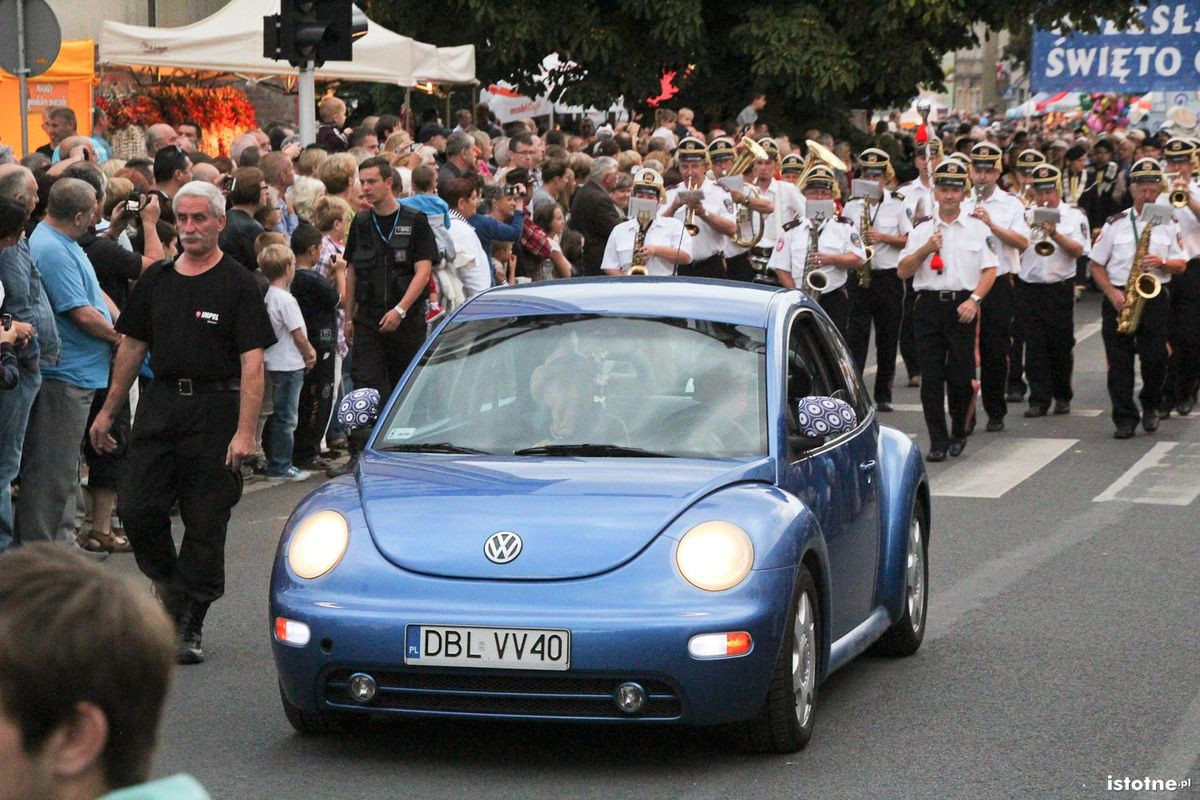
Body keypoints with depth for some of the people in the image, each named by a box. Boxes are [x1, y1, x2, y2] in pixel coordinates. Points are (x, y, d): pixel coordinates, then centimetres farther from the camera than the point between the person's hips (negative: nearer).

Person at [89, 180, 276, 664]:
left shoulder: (238, 284, -4)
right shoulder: (157, 279, 11)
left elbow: (252, 361, -10)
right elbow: (132, 347, 18)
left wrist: (245, 431, -19)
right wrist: (108, 410, 14)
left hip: (216, 410, -4)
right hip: (158, 404, 4)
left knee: (206, 522, -1)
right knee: (136, 509, -4)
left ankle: (189, 628, 8)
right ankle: (169, 585, 23)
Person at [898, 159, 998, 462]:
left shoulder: (977, 228, 6)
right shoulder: (922, 230, 10)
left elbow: (990, 270, 2)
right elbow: (902, 271, 7)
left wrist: (974, 299, -12)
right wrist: (926, 249, -8)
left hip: (962, 306, -1)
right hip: (928, 305, 2)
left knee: (961, 375, -1)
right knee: (931, 376, -1)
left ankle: (958, 434, 20)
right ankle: (938, 441, 4)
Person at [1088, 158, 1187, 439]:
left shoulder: (1168, 224, 8)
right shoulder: (1115, 223, 4)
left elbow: (1181, 265, 8)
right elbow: (1097, 265, 4)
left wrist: (1162, 263, -13)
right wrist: (1112, 294, -9)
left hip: (1156, 297, 0)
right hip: (1118, 299, 0)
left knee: (1155, 357, -4)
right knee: (1119, 361, -2)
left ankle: (1150, 405, 22)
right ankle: (1125, 419, 4)